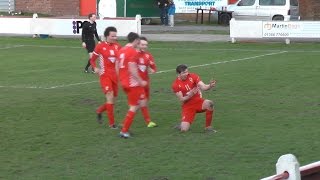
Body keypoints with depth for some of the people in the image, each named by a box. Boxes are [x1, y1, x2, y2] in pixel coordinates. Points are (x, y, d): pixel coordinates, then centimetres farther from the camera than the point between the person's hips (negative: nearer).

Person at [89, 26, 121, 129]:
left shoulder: (117, 46, 4)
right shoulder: (100, 47, -6)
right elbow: (92, 60, 4)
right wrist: (95, 68, -13)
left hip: (115, 75, 5)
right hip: (105, 75, -5)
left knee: (112, 100, 10)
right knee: (110, 97, -16)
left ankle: (99, 111, 39)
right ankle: (111, 123, -8)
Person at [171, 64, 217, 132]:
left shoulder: (193, 76, -7)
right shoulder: (176, 85, -9)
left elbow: (203, 87, -17)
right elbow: (181, 99, -10)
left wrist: (210, 86, -40)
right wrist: (191, 94, -28)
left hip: (198, 101, 2)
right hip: (187, 106, -1)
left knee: (209, 103, -35)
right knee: (184, 129, -19)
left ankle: (208, 127, -15)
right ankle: (183, 125, 22)